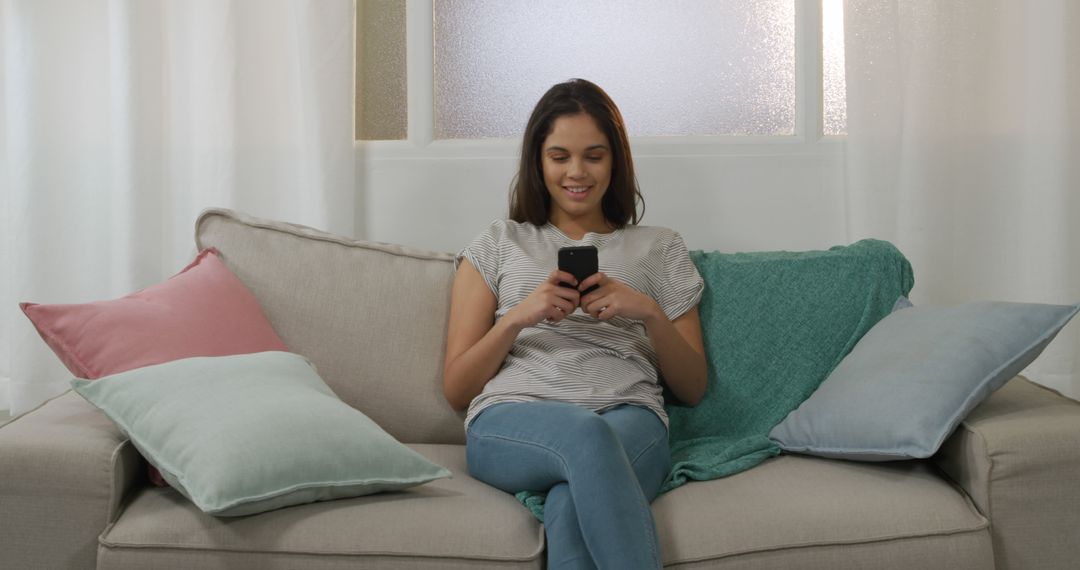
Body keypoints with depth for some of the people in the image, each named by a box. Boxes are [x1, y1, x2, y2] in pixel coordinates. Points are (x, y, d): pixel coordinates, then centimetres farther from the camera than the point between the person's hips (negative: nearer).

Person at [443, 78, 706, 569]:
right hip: (510, 424, 0)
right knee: (586, 433, -39)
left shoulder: (660, 249, 24)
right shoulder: (497, 245, 22)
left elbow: (693, 390, 17)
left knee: (570, 505, -38)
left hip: (630, 422, 1)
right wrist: (518, 316, -3)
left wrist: (650, 313, -1)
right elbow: (456, 390, 14)